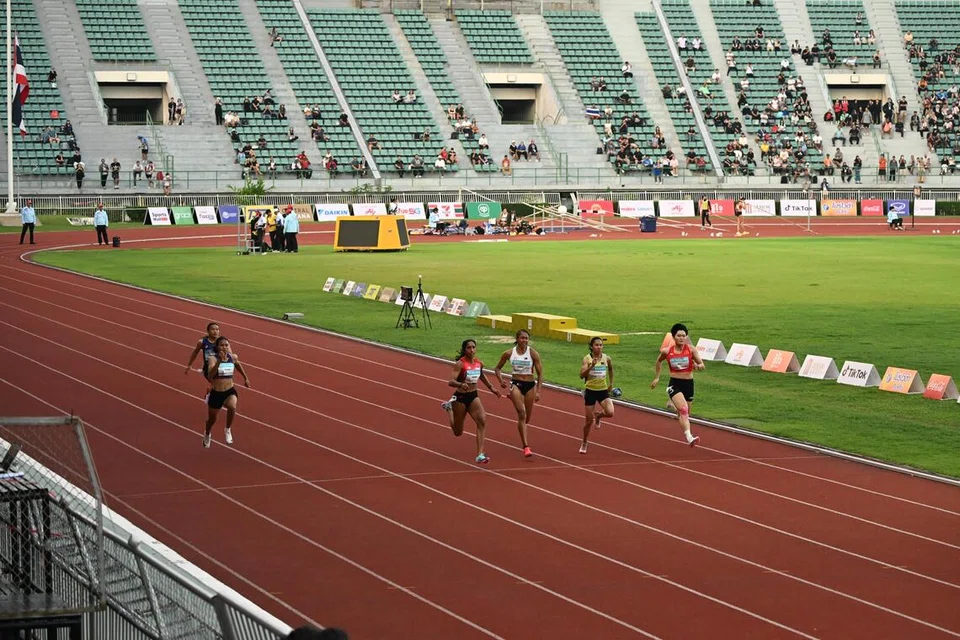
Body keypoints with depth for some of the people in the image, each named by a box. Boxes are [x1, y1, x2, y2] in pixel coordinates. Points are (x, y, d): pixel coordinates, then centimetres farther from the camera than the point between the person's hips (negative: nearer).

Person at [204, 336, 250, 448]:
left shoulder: (233, 357, -5)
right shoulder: (213, 359, -18)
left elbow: (238, 365, 21)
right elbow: (210, 375, -36)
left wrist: (245, 378, 30)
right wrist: (219, 361, -46)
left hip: (230, 392, 1)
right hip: (216, 393, -1)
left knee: (232, 407, -33)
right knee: (212, 419, 18)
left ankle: (228, 429, -6)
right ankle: (207, 434, 54)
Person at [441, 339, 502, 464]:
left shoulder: (479, 363, 0)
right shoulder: (460, 364, -19)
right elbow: (450, 382, -26)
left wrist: (491, 388, 25)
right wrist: (461, 384, -44)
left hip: (473, 397, 4)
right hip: (460, 397, -4)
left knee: (482, 421, -21)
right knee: (458, 432, 12)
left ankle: (480, 455, -20)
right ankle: (449, 407, 42)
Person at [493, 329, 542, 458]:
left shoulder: (533, 353, -4)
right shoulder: (509, 353, -2)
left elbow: (540, 373, 0)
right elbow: (498, 368, 12)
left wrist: (538, 391, -5)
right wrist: (501, 380, -5)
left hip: (530, 385, 2)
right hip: (516, 384, -2)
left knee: (527, 417, 12)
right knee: (522, 413, -20)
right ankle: (526, 447, -24)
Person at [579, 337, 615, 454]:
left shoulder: (606, 358, -1)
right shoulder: (587, 358, -11)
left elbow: (611, 369, 22)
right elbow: (582, 375, -22)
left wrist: (611, 383, 23)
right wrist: (592, 365, -33)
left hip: (603, 390, 2)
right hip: (590, 391, -2)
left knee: (610, 413, -20)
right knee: (588, 420, 3)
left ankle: (598, 415, 16)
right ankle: (584, 443, 25)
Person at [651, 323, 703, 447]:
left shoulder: (691, 350, -5)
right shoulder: (667, 351, -3)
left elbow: (702, 365, -1)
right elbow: (659, 361, 19)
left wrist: (698, 366, -25)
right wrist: (657, 377, 21)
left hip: (688, 384, 2)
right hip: (674, 384, -2)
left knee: (684, 413, 14)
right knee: (684, 410, -24)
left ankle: (673, 405, 51)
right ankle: (689, 437, -34)